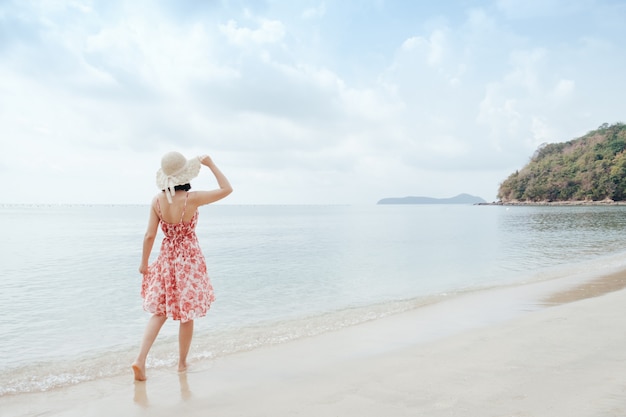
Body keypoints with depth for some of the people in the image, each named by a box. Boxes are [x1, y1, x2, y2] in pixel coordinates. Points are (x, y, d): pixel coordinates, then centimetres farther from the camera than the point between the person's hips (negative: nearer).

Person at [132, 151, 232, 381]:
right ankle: (182, 362, 24)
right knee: (187, 315, 11)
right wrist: (210, 164, -2)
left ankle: (140, 359, 3)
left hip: (166, 259, 4)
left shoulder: (157, 200, -7)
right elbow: (227, 189, -8)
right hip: (190, 259, -4)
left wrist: (144, 262, 10)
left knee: (159, 312, 15)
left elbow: (149, 235, -3)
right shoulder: (192, 198, -18)